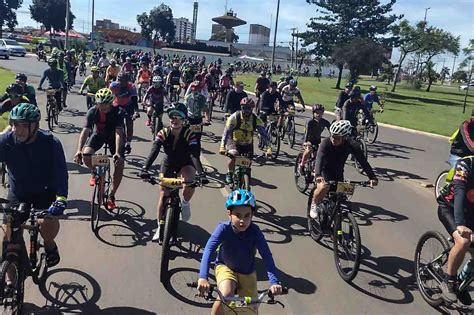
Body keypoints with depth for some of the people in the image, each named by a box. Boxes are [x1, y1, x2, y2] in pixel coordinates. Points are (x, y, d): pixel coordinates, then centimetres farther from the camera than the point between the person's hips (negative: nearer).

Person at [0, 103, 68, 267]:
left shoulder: (51, 143, -22)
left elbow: (61, 172, -28)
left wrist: (61, 199, -43)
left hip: (45, 192, -2)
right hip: (17, 193, 2)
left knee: (48, 222, -29)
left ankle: (49, 245, 6)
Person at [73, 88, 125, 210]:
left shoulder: (118, 112, -30)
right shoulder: (92, 112, -24)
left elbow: (119, 133, -40)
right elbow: (85, 131, -31)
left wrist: (117, 153, -52)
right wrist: (79, 150, -45)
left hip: (113, 136, -1)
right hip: (98, 134, 2)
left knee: (119, 163, -19)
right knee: (86, 154, -26)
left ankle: (111, 196, -4)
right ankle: (94, 172, 10)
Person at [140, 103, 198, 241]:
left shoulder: (189, 134, -25)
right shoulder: (163, 133, -22)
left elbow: (195, 153, -33)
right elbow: (154, 152, -32)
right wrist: (145, 168, -47)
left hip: (185, 163, -1)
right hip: (168, 163, 2)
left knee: (191, 181, -34)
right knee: (163, 195, -2)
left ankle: (185, 203, -3)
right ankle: (160, 227, 14)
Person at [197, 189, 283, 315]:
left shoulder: (254, 231, -26)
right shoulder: (224, 228, -28)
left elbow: (267, 256, -32)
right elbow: (209, 249, -39)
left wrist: (274, 282, -45)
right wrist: (203, 278, -53)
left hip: (247, 272, 2)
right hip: (225, 267, -2)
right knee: (226, 295, -31)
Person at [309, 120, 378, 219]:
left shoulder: (351, 145, -23)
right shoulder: (326, 143, -29)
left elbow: (362, 161, -27)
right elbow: (319, 159, -42)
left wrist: (373, 177, -38)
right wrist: (318, 175, -60)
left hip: (338, 172, 3)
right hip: (324, 170, -3)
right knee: (324, 187, -31)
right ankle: (314, 204, -2)